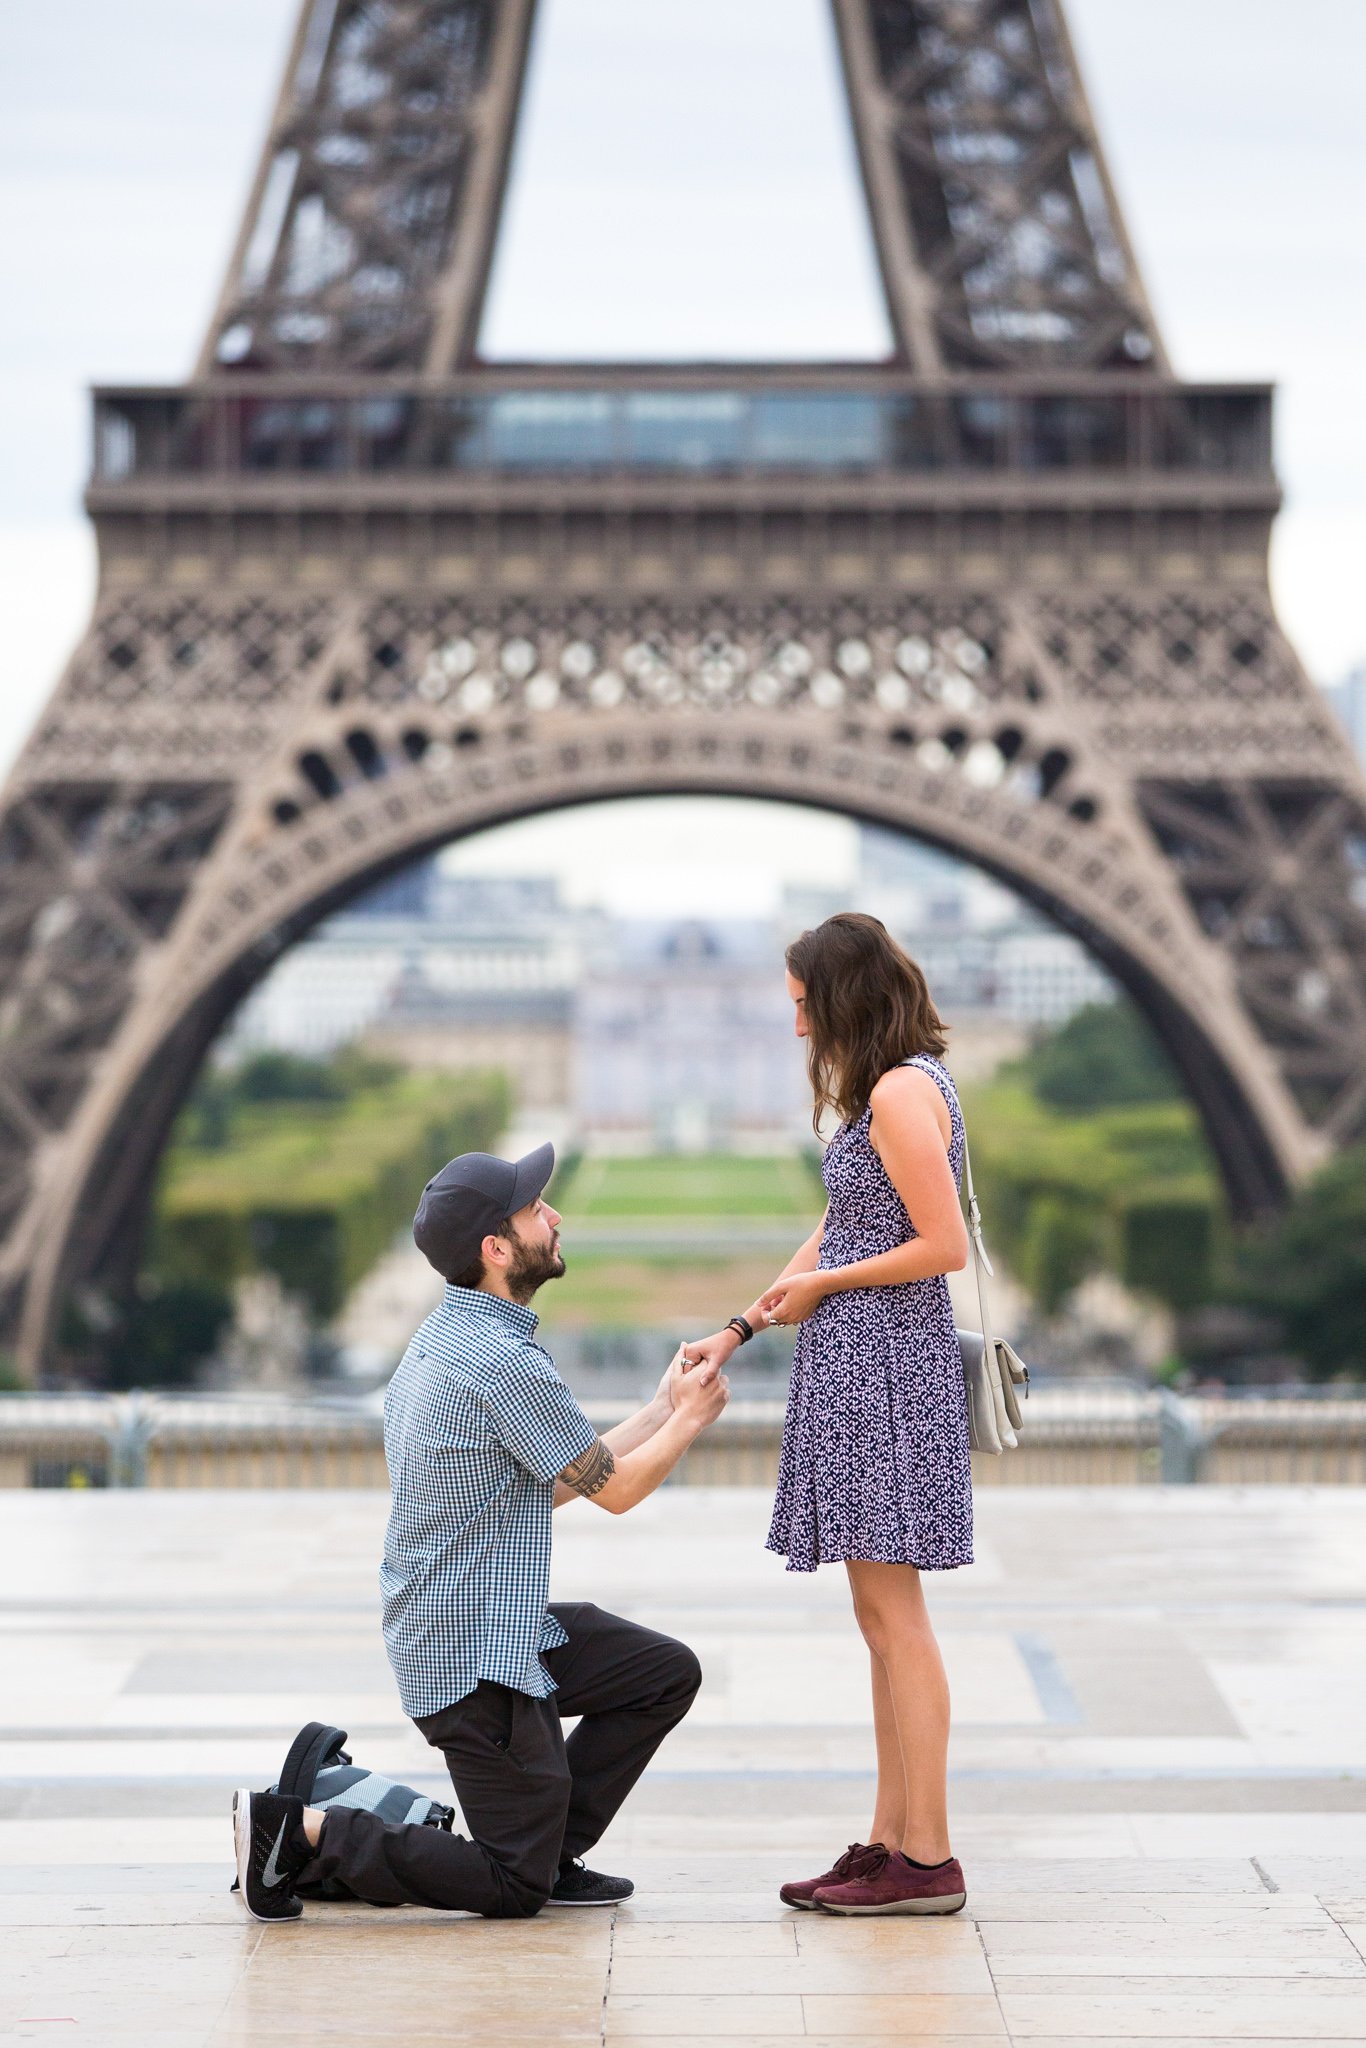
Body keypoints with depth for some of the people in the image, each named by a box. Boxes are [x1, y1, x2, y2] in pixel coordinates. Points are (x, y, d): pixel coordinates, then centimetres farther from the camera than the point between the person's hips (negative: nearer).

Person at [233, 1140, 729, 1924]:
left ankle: (549, 1850, 16)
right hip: (476, 1655, -10)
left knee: (667, 1673, 14)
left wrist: (663, 1410, 15)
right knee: (514, 1890, -2)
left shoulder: (447, 1336, 9)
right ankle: (302, 1830, -5)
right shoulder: (504, 1361, -24)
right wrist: (687, 1421, 6)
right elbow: (613, 1489, -12)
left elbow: (554, 1481, 15)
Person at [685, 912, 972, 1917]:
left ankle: (928, 1858, -3)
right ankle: (891, 1843, 16)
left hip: (886, 1358, -10)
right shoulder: (897, 1087, 17)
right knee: (884, 1618, 11)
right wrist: (738, 1330, 21)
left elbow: (945, 1245, -19)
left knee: (895, 1612, -7)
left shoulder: (900, 1092, -14)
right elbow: (838, 1234, 22)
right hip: (861, 1365, 10)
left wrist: (823, 1285, -7)